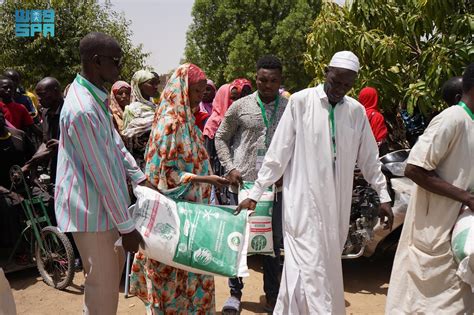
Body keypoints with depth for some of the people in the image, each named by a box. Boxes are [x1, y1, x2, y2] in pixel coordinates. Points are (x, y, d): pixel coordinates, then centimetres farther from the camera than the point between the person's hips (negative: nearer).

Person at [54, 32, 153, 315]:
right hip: (92, 211, -9)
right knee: (102, 286, 4)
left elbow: (115, 143, 14)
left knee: (112, 275, 21)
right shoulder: (83, 110, -25)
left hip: (105, 204, 9)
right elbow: (102, 175, -23)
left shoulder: (96, 97, 7)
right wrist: (127, 226, -17)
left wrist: (141, 178, 8)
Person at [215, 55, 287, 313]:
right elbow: (221, 138, 8)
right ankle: (235, 292, 27)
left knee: (273, 240, 12)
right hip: (242, 182, -1)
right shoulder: (240, 106, 2)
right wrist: (230, 168, -3)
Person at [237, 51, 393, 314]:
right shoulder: (300, 101, -6)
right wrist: (255, 193, -6)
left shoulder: (357, 111, 7)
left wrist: (383, 197, 12)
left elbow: (369, 158, 13)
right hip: (303, 200, -4)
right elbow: (278, 152, -6)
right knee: (309, 267, -6)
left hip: (336, 203, 5)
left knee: (327, 265, 12)